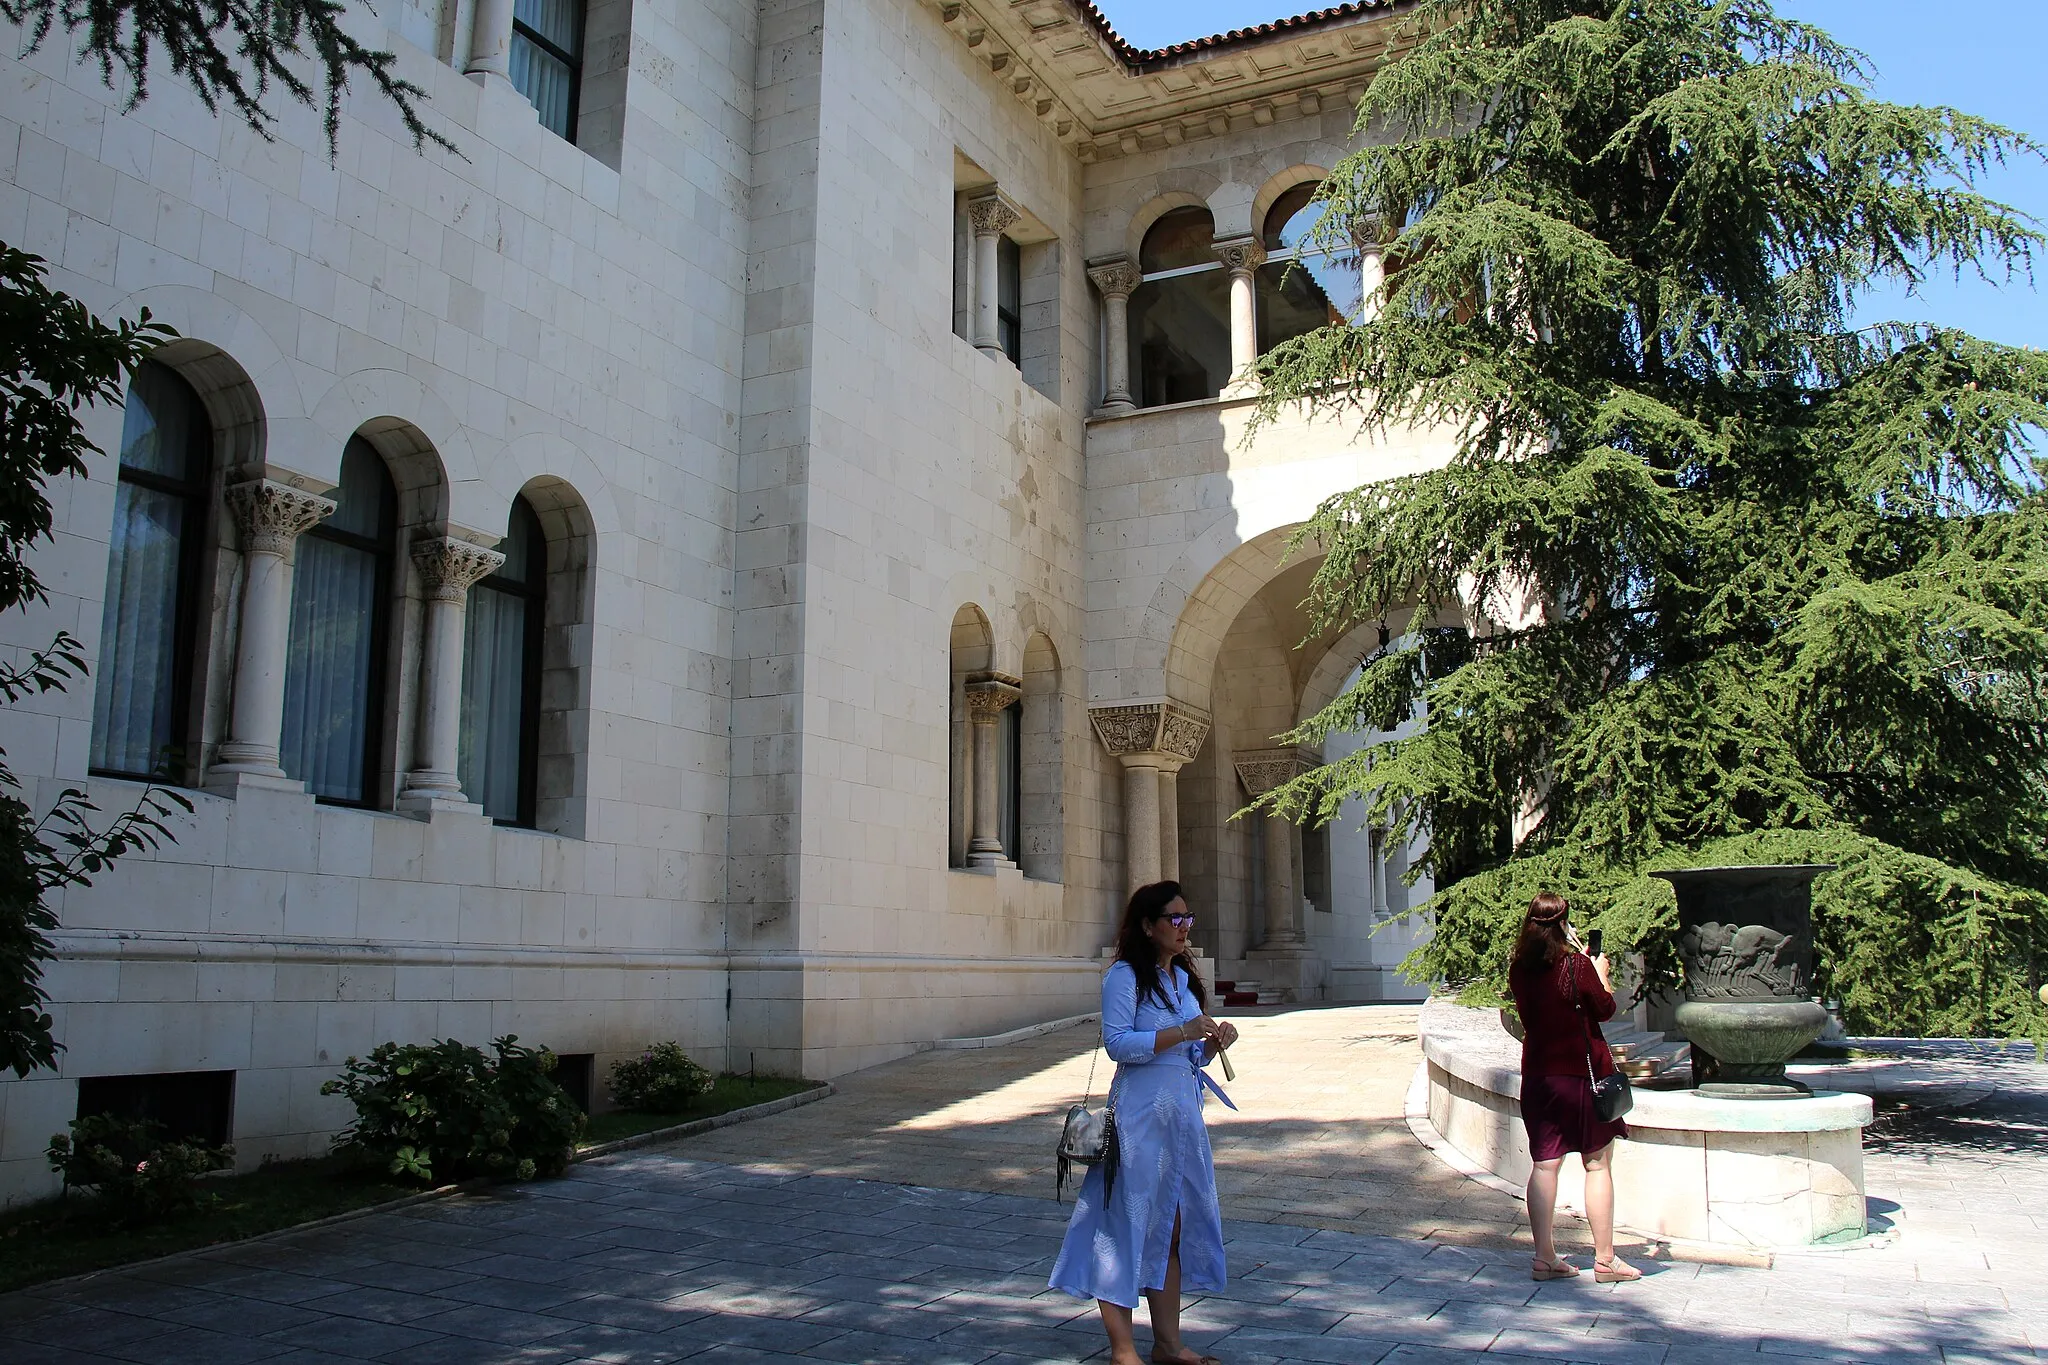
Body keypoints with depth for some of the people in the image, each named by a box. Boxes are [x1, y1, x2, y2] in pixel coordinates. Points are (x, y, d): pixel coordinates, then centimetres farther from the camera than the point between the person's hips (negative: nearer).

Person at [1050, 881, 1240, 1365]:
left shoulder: (1183, 976, 16)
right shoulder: (1124, 976, -8)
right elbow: (1117, 1042, -19)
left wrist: (1213, 1042, 0)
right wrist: (1182, 1033, -21)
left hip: (1184, 1112, 8)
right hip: (1140, 1112, -8)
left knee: (1174, 1226, 11)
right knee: (1130, 1222, -3)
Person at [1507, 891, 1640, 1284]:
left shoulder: (1519, 969, 0)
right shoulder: (1577, 965, -13)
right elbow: (1606, 1009, -2)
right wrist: (1600, 970, 15)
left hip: (1537, 1074, 4)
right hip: (1583, 1072, -4)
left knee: (1543, 1165, 6)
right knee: (1598, 1164, 5)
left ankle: (1544, 1258, 7)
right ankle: (1604, 1259, 10)